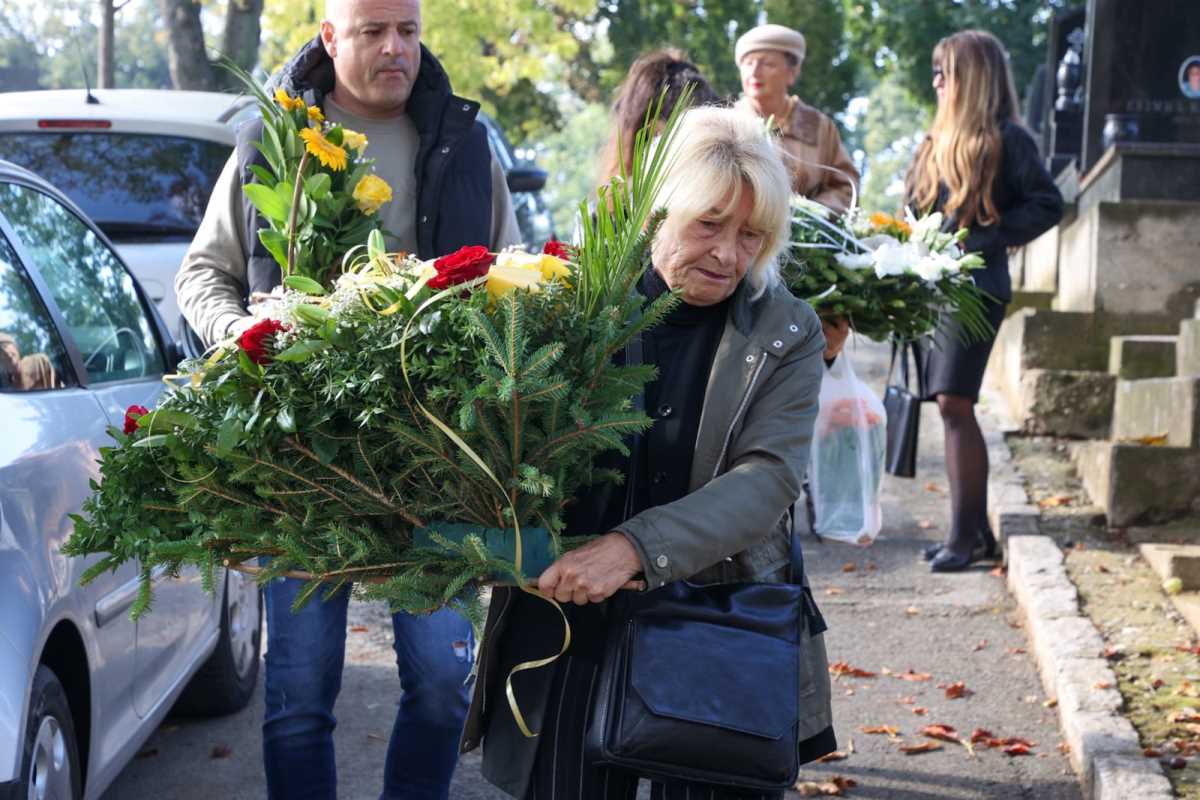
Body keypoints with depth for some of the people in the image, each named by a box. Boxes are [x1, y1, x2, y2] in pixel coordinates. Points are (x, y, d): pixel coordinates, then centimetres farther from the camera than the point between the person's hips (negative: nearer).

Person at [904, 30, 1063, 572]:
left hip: (975, 287, -8)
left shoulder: (1006, 139, -5)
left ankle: (965, 536, -7)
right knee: (953, 409, 8)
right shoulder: (941, 141, 17)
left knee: (954, 405, -12)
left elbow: (1048, 205, -8)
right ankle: (975, 531, 14)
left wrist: (983, 240, -14)